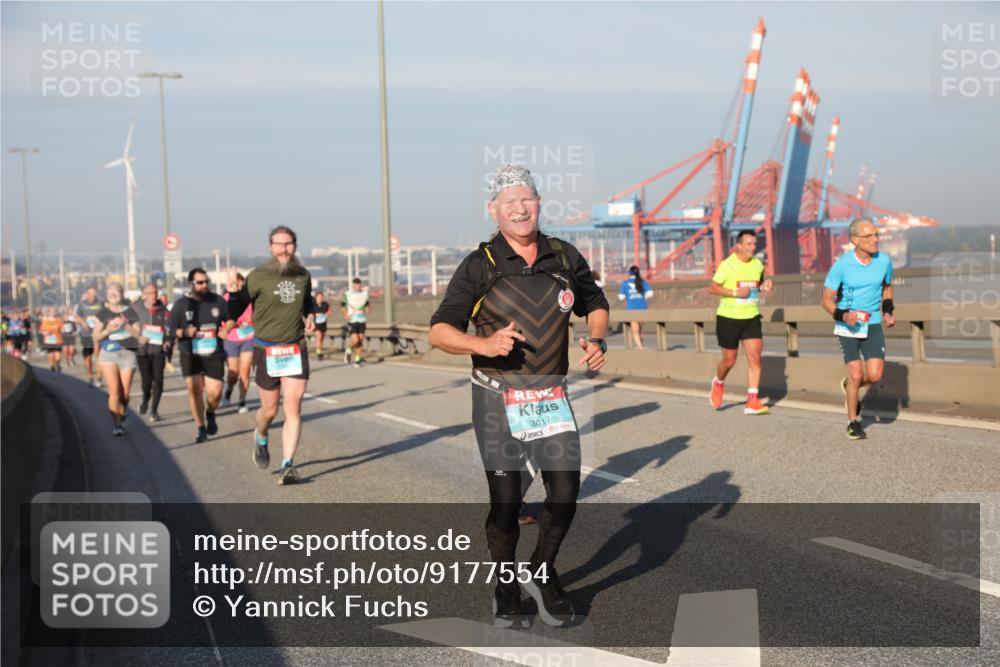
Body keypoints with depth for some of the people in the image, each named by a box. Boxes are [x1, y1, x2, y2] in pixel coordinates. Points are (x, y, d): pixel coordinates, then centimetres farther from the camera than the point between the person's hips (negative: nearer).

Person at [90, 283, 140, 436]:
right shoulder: (102, 313, 7)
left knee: (125, 393, 2)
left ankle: (122, 420, 22)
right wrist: (109, 330, -12)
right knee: (114, 391, -14)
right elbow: (96, 337, 6)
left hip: (128, 354, 1)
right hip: (108, 354, -1)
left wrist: (126, 325, -12)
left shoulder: (130, 312, 8)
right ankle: (117, 425, -14)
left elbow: (138, 334, 5)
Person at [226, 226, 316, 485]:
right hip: (267, 351, -2)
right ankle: (261, 439, 43)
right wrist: (233, 292, -25)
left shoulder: (303, 275, 3)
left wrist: (309, 317, 5)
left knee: (293, 408, -10)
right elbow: (234, 313, -6)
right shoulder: (258, 277, -10)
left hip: (296, 350, 2)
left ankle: (287, 465, -10)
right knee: (270, 410, 9)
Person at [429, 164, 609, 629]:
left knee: (566, 492, -2)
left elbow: (595, 304, 20)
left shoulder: (565, 257, 4)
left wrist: (597, 341, -1)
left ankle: (543, 573, 25)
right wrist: (484, 343, -28)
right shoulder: (479, 266, -7)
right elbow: (439, 331, -10)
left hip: (552, 396, 3)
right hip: (498, 398, -3)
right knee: (506, 499, 2)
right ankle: (505, 589, 25)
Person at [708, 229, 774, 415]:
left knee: (754, 358, -8)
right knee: (729, 360, 5)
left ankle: (752, 401, -5)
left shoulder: (758, 265, 5)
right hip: (728, 318, -4)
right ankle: (718, 383, 38)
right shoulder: (727, 265, -11)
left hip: (751, 317, 4)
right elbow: (712, 288, -12)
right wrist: (736, 292, -22)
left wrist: (764, 287, -2)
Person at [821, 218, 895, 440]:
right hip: (847, 326, -3)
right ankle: (853, 421, 13)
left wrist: (888, 312, 2)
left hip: (873, 324, 3)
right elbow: (827, 299, -8)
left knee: (875, 375, -10)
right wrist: (843, 315, -25)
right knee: (856, 374, -8)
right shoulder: (842, 264, -14)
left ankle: (849, 386, 26)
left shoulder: (884, 261, -4)